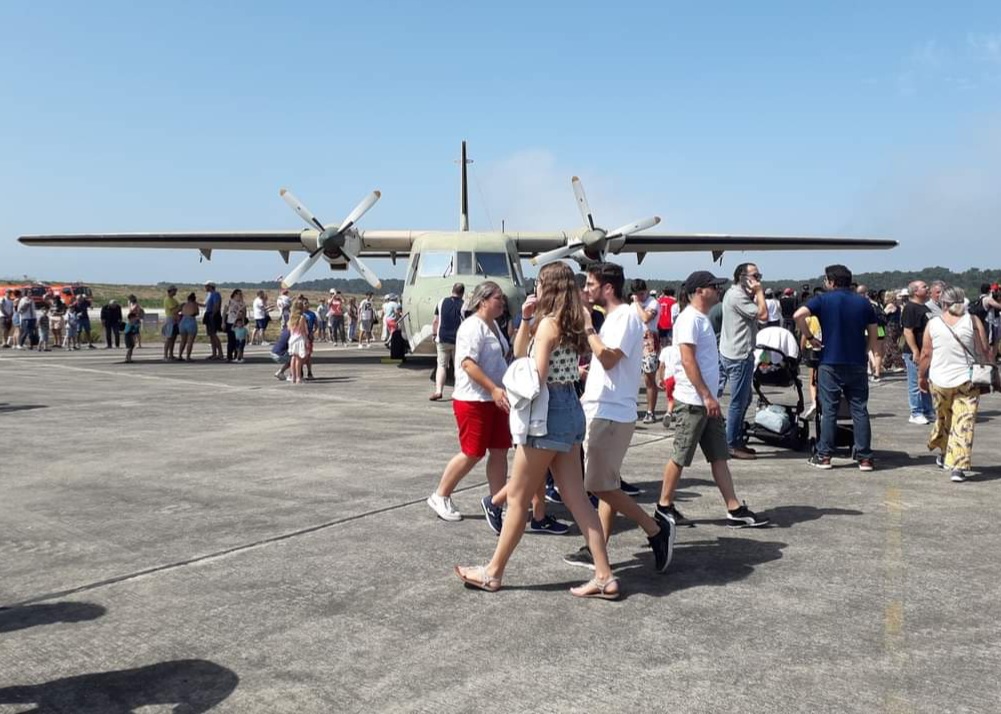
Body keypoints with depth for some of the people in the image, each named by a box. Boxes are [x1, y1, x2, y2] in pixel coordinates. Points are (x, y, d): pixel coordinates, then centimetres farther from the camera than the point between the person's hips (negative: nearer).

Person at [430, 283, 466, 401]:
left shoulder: (442, 302, 2)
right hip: (458, 341, -1)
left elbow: (436, 321, 4)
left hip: (442, 339, 2)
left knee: (441, 365, 6)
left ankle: (438, 390, -7)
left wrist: (435, 335, 15)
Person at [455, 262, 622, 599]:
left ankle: (492, 572, 14)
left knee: (517, 498, 2)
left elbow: (536, 377, -19)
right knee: (576, 497, 9)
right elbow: (519, 353, 21)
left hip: (549, 411, -9)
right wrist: (525, 320, 8)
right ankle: (604, 576, 10)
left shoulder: (549, 323, -15)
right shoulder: (568, 323, 12)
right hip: (570, 410, 9)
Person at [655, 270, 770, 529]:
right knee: (680, 457, 0)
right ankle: (664, 507, 12)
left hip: (707, 401, 10)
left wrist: (710, 397, 18)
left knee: (719, 456, 9)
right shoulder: (689, 319, -14)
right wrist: (707, 396, -21)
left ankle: (735, 510, 11)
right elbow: (688, 361, -21)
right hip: (692, 401, -10)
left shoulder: (702, 318, 16)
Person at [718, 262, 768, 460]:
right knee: (738, 401, -4)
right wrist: (759, 292, -12)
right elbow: (763, 315, -19)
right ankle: (731, 445, 2)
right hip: (739, 356, -11)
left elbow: (758, 314, 19)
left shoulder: (738, 294, 17)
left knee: (744, 399, 18)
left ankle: (737, 440, 25)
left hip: (734, 354, 11)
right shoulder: (737, 296, -16)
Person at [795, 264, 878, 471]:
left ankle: (824, 456, 6)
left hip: (830, 363, -2)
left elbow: (799, 315, -18)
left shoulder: (824, 300, -3)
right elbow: (873, 335, 8)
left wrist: (809, 337, -6)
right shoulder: (864, 302, 7)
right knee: (860, 410, 6)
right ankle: (864, 457, 7)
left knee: (829, 411, 3)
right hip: (857, 363, 2)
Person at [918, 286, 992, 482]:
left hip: (939, 381, 2)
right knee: (963, 423, -3)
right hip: (967, 380, -2)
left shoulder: (933, 324, -2)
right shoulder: (973, 321, -5)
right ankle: (958, 466, -10)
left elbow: (926, 354, 1)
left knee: (943, 418, 20)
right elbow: (985, 351, -4)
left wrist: (921, 376, 13)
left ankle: (944, 454, 36)